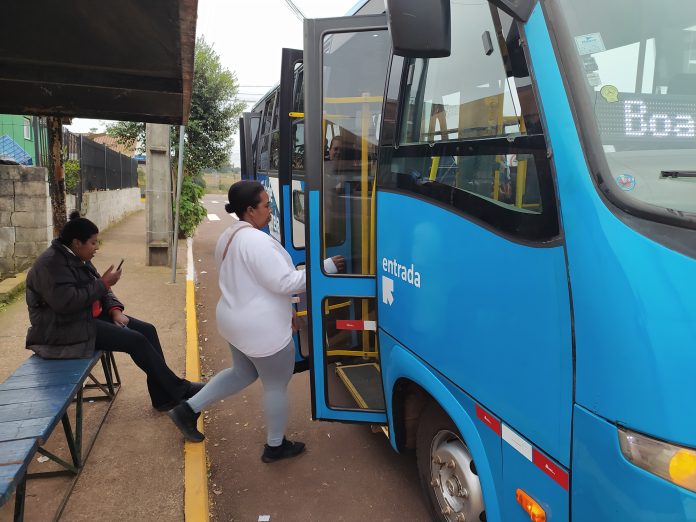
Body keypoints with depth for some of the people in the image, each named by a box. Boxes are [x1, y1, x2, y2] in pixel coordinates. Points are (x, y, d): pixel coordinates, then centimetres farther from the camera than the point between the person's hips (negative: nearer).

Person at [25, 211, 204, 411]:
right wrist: (103, 284, -22)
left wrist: (115, 309, -4)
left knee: (147, 330, -4)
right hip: (64, 329, -9)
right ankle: (177, 389, -7)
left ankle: (163, 397, -3)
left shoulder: (78, 258, 9)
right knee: (135, 340, -20)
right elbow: (66, 302, -31)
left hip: (87, 316, 10)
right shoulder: (51, 263, -20)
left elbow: (98, 289, 14)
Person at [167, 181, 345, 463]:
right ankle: (275, 446, 28)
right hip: (262, 330, -9)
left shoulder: (228, 236, 7)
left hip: (237, 321, 10)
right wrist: (326, 267, -18)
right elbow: (285, 282, -25)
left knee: (242, 373, 29)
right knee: (277, 386, 10)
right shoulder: (257, 241, -26)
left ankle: (188, 409, 30)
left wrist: (282, 309, 20)